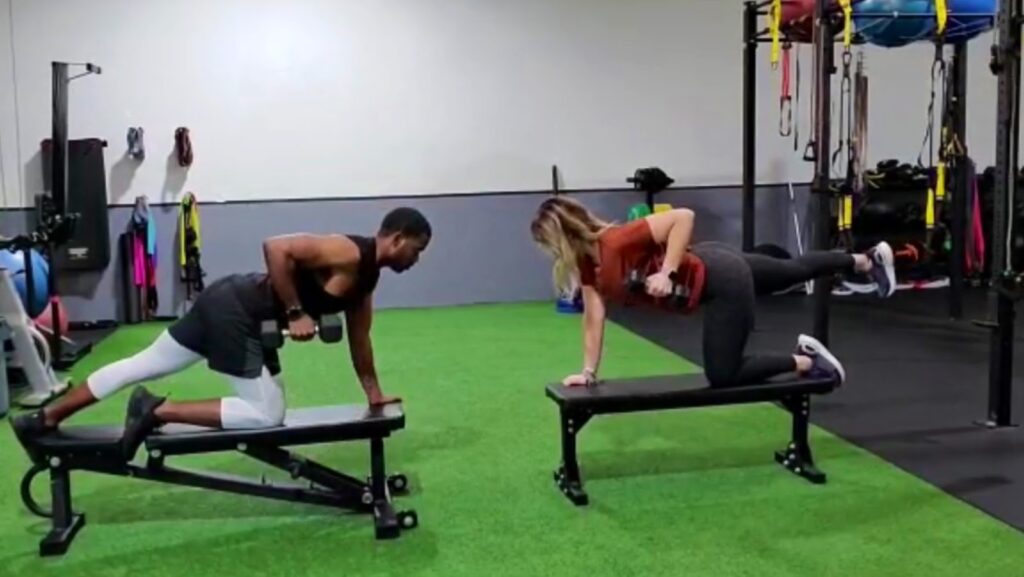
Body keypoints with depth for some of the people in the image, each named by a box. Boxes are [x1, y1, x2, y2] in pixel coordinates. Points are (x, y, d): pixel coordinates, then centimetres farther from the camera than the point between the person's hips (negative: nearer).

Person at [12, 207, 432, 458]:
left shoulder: (366, 277, 11)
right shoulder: (348, 253, -18)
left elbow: (359, 337, 21)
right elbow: (276, 247, -28)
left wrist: (374, 393, 24)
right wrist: (295, 313, -23)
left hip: (236, 307, 9)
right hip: (234, 307, -9)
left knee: (143, 366, 14)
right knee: (266, 415, -7)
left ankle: (44, 420, 24)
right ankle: (160, 411, -6)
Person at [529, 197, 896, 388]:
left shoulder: (617, 243, -33)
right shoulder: (586, 263, -7)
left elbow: (684, 217, -33)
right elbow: (594, 317, -1)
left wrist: (666, 272, -36)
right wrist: (588, 372, -1)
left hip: (720, 278, -8)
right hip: (707, 267, 9)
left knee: (723, 376, -3)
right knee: (794, 271, 27)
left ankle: (806, 361, 13)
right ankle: (867, 259, 48)